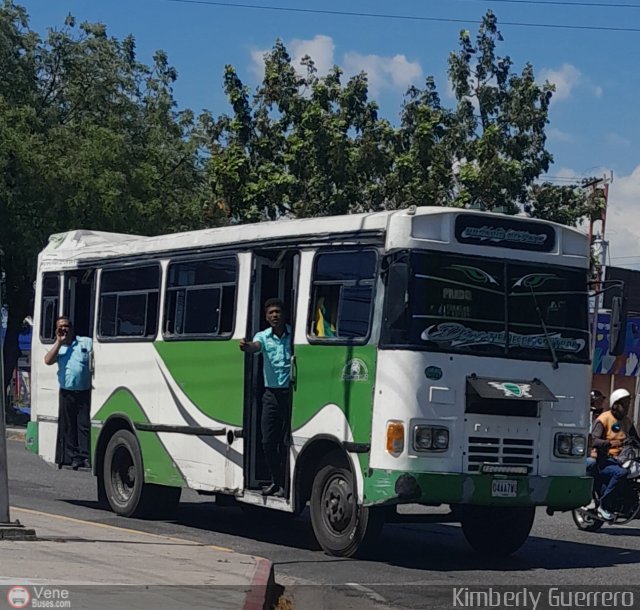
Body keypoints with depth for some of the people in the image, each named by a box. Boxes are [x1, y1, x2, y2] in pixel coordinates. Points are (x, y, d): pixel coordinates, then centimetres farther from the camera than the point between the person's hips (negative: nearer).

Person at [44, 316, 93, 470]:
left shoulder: (86, 342, 5)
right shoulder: (58, 347, 12)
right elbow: (48, 360, -7)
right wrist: (59, 342, -7)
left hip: (85, 392, -3)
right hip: (66, 393, 3)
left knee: (85, 425, -7)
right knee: (68, 426, 2)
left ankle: (85, 456, -6)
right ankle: (73, 456, 7)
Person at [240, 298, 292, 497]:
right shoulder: (263, 336, 4)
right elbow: (255, 346, -16)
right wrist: (246, 346, -40)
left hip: (290, 393, -2)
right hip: (271, 393, 3)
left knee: (286, 441, -2)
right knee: (268, 441, 2)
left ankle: (285, 483, 7)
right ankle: (276, 480, 18)